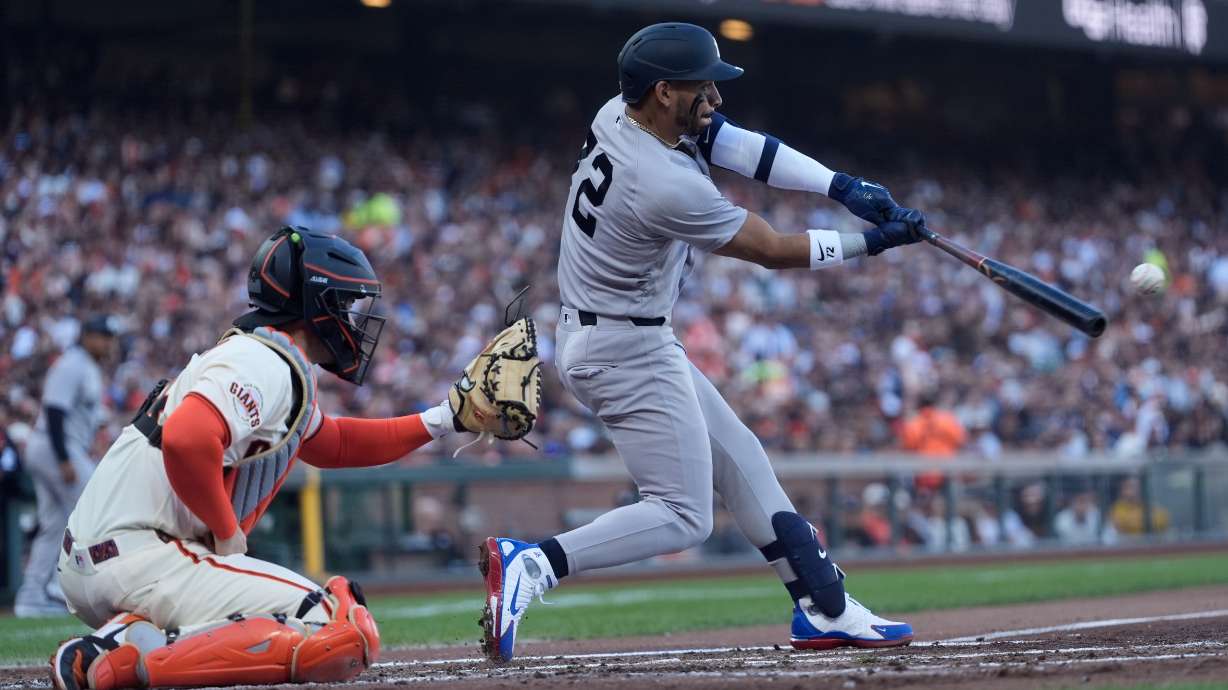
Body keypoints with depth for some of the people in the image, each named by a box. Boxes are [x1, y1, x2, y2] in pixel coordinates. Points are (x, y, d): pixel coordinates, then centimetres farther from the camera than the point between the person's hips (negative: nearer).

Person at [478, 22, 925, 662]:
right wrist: (873, 241, -6)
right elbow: (774, 250, -16)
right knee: (682, 516, -7)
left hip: (593, 337, 10)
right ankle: (532, 564, -19)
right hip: (629, 352, -10)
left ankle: (822, 609, 20)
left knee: (738, 460, 16)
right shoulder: (669, 187, -28)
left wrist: (842, 186, -9)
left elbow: (734, 142, 0)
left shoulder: (618, 115, -2)